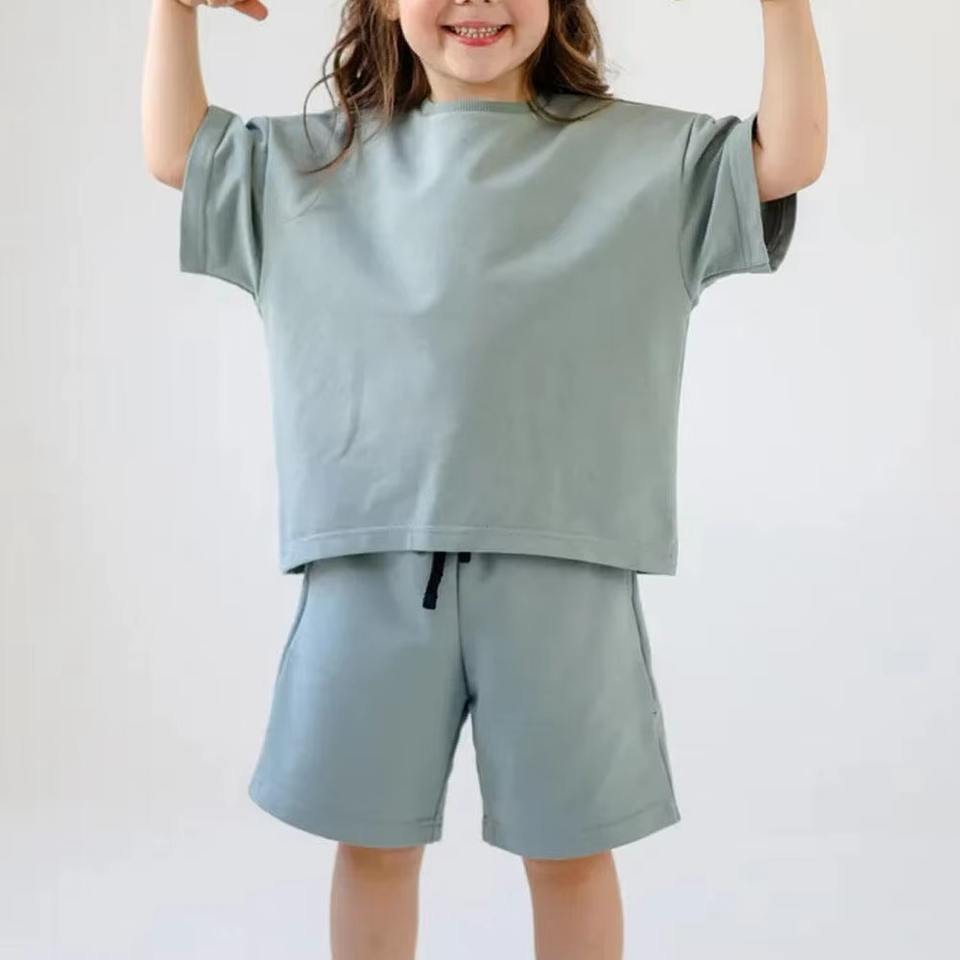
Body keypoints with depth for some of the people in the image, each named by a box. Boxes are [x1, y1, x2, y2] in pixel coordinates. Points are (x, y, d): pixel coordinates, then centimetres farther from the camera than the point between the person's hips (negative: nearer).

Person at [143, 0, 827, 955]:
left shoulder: (640, 152, 7)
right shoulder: (317, 159, 13)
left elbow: (788, 160, 1)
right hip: (372, 564, 2)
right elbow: (174, 153, 20)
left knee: (571, 848, 10)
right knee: (372, 839, 13)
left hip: (558, 567, -1)